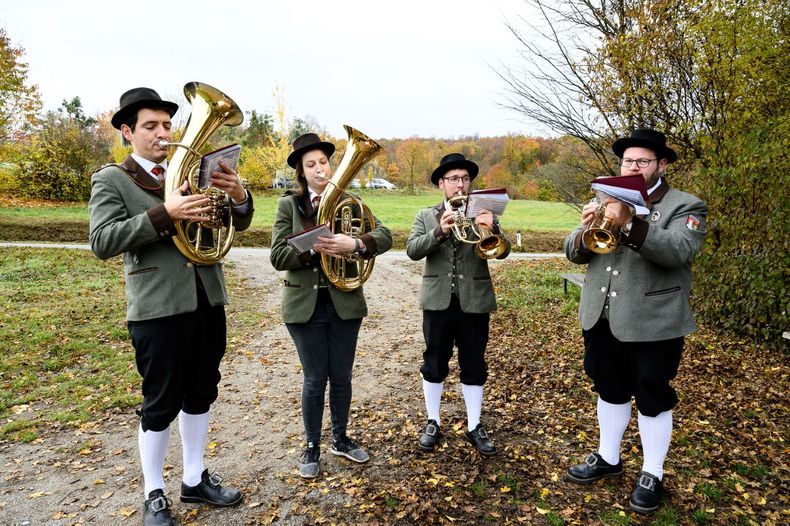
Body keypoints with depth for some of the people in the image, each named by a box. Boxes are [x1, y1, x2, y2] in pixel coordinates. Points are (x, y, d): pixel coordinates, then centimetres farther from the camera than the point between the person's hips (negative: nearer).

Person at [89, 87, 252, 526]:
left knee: (200, 395, 15)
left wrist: (238, 195, -17)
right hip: (158, 309, -5)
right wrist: (164, 214, -27)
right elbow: (102, 242, -15)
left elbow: (238, 224, 6)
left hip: (206, 302, 5)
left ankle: (194, 480, 32)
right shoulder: (110, 180, -1)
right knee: (160, 405, 5)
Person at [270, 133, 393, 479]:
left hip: (345, 303, 2)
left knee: (341, 377, 13)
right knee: (314, 379, 7)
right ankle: (312, 447, 27)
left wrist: (354, 244, -26)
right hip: (305, 305, -2)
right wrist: (313, 248, -25)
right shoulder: (288, 204, -2)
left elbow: (384, 236, -8)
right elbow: (278, 256, -9)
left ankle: (340, 439, 34)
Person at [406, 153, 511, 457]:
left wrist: (491, 229, -29)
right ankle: (433, 423, 26)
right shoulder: (426, 216, 6)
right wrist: (440, 231, -26)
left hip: (474, 301, 0)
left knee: (474, 367, 8)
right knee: (434, 365, 9)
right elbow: (412, 250, -10)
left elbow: (503, 251, -7)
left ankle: (474, 426, 24)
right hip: (438, 301, 0)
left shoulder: (482, 213, 6)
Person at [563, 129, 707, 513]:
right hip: (602, 319, 5)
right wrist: (586, 230, -19)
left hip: (653, 323, -5)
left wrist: (630, 225, -39)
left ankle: (652, 475, 25)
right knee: (610, 391, 18)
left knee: (652, 399, 7)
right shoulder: (607, 202, 11)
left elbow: (679, 251, -25)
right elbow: (573, 252, 3)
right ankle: (608, 458, 35)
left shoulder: (685, 206, -4)